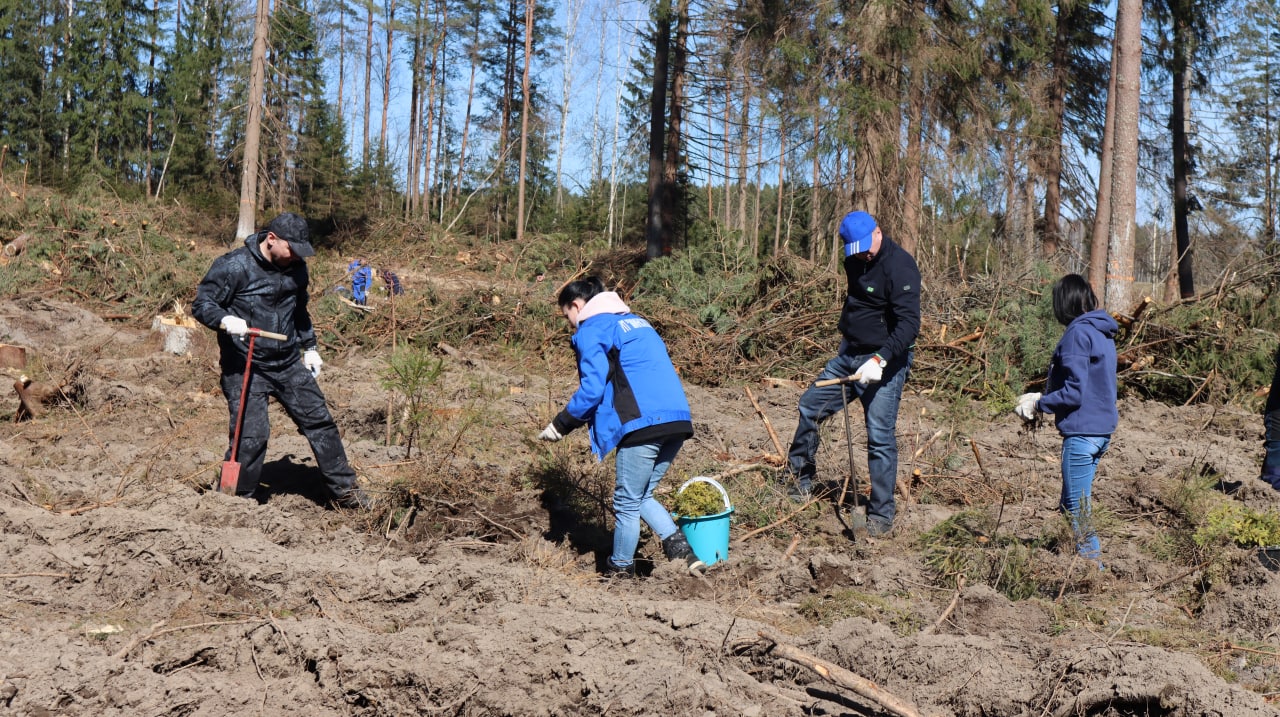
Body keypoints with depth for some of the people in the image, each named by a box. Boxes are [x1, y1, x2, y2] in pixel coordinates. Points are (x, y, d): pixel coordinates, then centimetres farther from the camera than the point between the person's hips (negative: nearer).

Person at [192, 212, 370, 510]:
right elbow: (201, 304, -11)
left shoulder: (296, 267, 8)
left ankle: (345, 490, 19)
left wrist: (309, 347, 22)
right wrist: (226, 320, -30)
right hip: (245, 369, -6)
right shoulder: (234, 265, -12)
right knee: (251, 435, -11)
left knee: (319, 420, 7)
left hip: (289, 364, 6)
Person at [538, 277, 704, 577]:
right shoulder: (636, 322, 27)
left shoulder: (591, 330, 1)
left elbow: (592, 389, -10)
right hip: (678, 420, 8)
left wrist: (560, 425, 1)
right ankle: (681, 551, 4)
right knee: (642, 496, 19)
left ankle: (620, 570, 20)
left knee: (627, 503, 7)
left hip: (643, 425, -8)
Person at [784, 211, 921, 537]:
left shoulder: (900, 265, -20)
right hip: (849, 353, 8)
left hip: (885, 361, -8)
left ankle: (882, 514, -1)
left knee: (880, 434, -10)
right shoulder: (855, 262, 5)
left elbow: (909, 322, -27)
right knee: (810, 406, 14)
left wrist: (880, 360, -36)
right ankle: (801, 481, 32)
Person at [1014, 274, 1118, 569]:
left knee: (1078, 508, -2)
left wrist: (1038, 404, -7)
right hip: (1102, 427, 10)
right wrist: (1042, 397, 14)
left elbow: (1074, 393, -20)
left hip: (1082, 431, -10)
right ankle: (1092, 563, 24)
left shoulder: (1077, 334, -16)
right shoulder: (1102, 333, 12)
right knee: (1072, 504, 18)